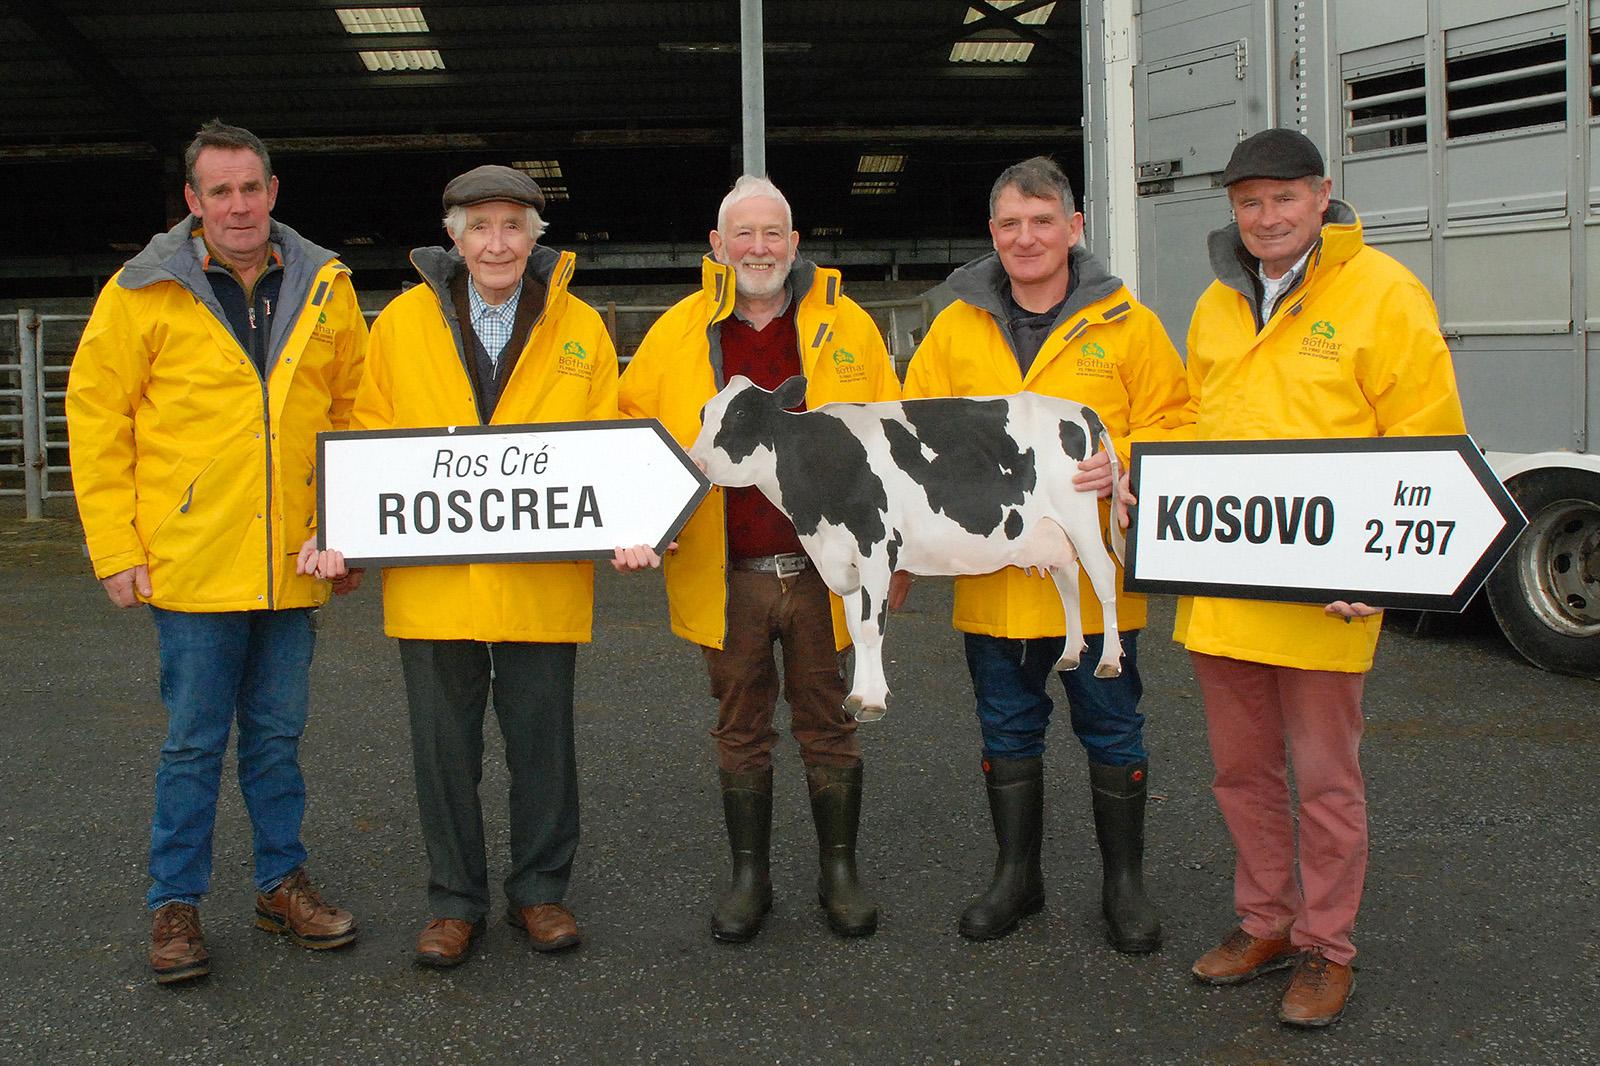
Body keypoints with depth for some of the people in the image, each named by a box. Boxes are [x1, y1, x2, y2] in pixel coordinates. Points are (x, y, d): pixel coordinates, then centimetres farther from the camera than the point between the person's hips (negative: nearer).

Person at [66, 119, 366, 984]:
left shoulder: (324, 289, 5)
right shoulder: (143, 293, -4)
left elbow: (352, 412, 11)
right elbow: (95, 419, -2)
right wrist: (115, 547, -6)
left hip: (293, 566, 3)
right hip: (192, 564, -3)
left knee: (277, 735, 14)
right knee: (193, 742, 6)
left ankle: (282, 882, 28)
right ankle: (176, 905, 19)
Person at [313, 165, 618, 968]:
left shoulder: (580, 330, 4)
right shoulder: (402, 323, 4)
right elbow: (367, 442, 6)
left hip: (543, 579, 0)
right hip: (431, 578, 1)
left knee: (542, 741, 10)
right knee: (444, 745, 10)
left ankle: (539, 890, 27)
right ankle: (455, 901, 25)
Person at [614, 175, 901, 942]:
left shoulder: (846, 326, 2)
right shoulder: (677, 333, 3)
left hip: (825, 570, 0)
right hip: (726, 578, 1)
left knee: (827, 724, 11)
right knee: (740, 729, 12)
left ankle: (839, 870, 26)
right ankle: (747, 877, 26)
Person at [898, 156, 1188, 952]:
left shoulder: (1126, 325, 0)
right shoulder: (955, 329, 5)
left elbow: (1175, 425, 1)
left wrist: (1124, 462, -18)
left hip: (1095, 576, -2)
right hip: (991, 578, 2)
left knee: (1112, 730, 9)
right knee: (1007, 731, 13)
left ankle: (1124, 883, 25)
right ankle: (1016, 875, 29)